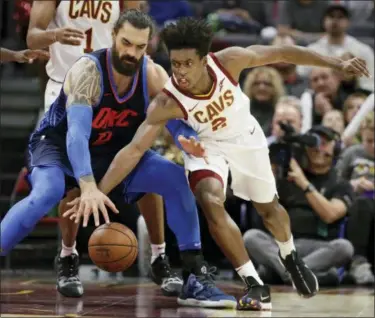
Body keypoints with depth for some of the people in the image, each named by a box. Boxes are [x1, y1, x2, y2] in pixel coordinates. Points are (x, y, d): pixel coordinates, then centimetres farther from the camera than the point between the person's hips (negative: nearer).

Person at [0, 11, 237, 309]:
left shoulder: (153, 76, -14)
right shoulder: (88, 71, -30)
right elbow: (76, 133, -41)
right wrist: (88, 186, -56)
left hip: (113, 152, 5)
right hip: (58, 145, -5)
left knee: (178, 178, -12)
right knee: (46, 193, -37)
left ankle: (196, 277, -7)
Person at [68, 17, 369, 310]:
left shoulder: (229, 61, -34)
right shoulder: (166, 103, -36)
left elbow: (281, 53, -20)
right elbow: (134, 149, -39)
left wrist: (337, 64, -15)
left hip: (246, 138, 2)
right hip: (207, 146, -2)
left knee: (269, 207, 20)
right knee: (211, 203, -28)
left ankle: (291, 258, 54)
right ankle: (257, 287, -17)